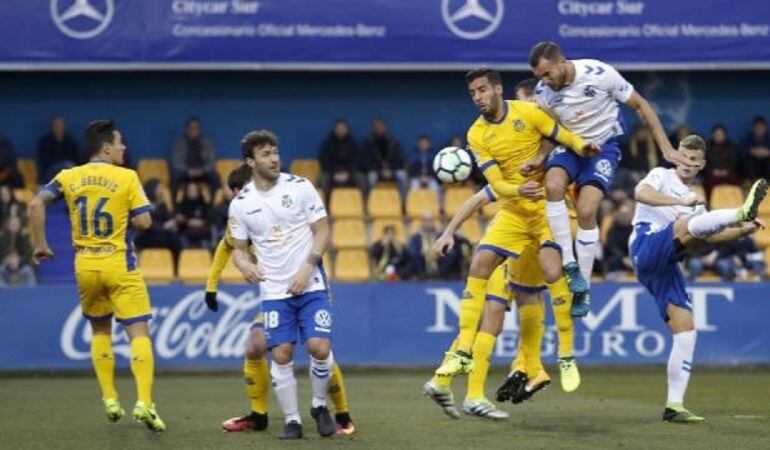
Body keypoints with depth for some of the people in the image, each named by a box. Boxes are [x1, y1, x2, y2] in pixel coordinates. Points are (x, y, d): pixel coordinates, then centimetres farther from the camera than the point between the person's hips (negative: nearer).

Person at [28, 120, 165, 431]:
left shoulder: (68, 177, 4)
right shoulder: (127, 178, -6)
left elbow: (36, 204, -6)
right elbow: (143, 221, -10)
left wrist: (40, 244, 1)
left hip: (85, 266, 4)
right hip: (119, 265, -4)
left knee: (100, 331, 22)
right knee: (138, 332, -4)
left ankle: (110, 400, 18)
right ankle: (144, 402, -18)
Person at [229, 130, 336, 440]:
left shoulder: (299, 187, -3)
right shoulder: (241, 204, 2)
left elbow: (322, 231, -1)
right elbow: (239, 248, 11)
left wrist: (307, 269, -13)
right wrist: (245, 265, -13)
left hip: (311, 285, -1)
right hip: (274, 291, 1)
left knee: (319, 347, -13)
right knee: (281, 355, -7)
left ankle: (319, 406, 12)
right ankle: (291, 420, 8)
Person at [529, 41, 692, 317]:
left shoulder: (600, 74, -23)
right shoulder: (542, 93, -13)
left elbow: (640, 105, -10)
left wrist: (666, 149, -10)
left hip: (604, 145, -3)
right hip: (570, 146, 3)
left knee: (586, 211, -20)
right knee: (553, 185, -30)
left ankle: (583, 291, -8)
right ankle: (569, 264, -20)